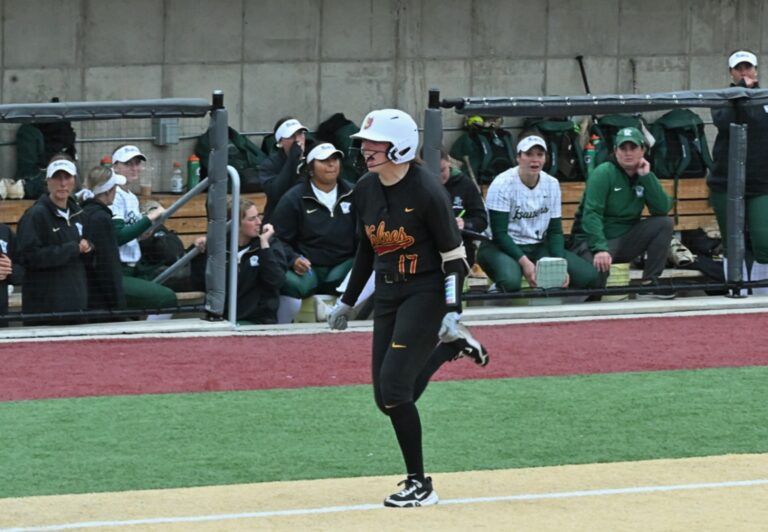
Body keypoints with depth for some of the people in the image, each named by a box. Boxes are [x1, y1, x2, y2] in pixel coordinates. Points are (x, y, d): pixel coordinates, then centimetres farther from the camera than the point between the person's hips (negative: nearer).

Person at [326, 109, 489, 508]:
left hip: (426, 292, -7)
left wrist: (452, 313, -20)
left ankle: (420, 485, -2)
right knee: (386, 399, 6)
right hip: (387, 293, 7)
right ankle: (449, 346, 31)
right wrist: (347, 301, 19)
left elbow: (454, 256, -14)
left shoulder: (426, 191, -18)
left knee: (394, 387, -15)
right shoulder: (365, 189, 2)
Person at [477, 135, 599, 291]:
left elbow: (555, 231, 5)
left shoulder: (552, 184, 3)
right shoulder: (503, 184, -13)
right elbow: (499, 233, -15)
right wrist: (524, 261, -27)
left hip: (538, 247, 5)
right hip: (502, 247, -5)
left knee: (591, 277, -13)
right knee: (510, 281, -40)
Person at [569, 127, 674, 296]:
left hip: (626, 239, 6)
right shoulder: (603, 173, -12)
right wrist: (600, 248, -34)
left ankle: (650, 282, -8)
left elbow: (663, 209, -9)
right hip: (595, 239, -6)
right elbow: (591, 214, -22)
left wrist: (647, 176, -13)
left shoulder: (644, 176, 6)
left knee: (665, 223, -13)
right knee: (598, 270, -37)